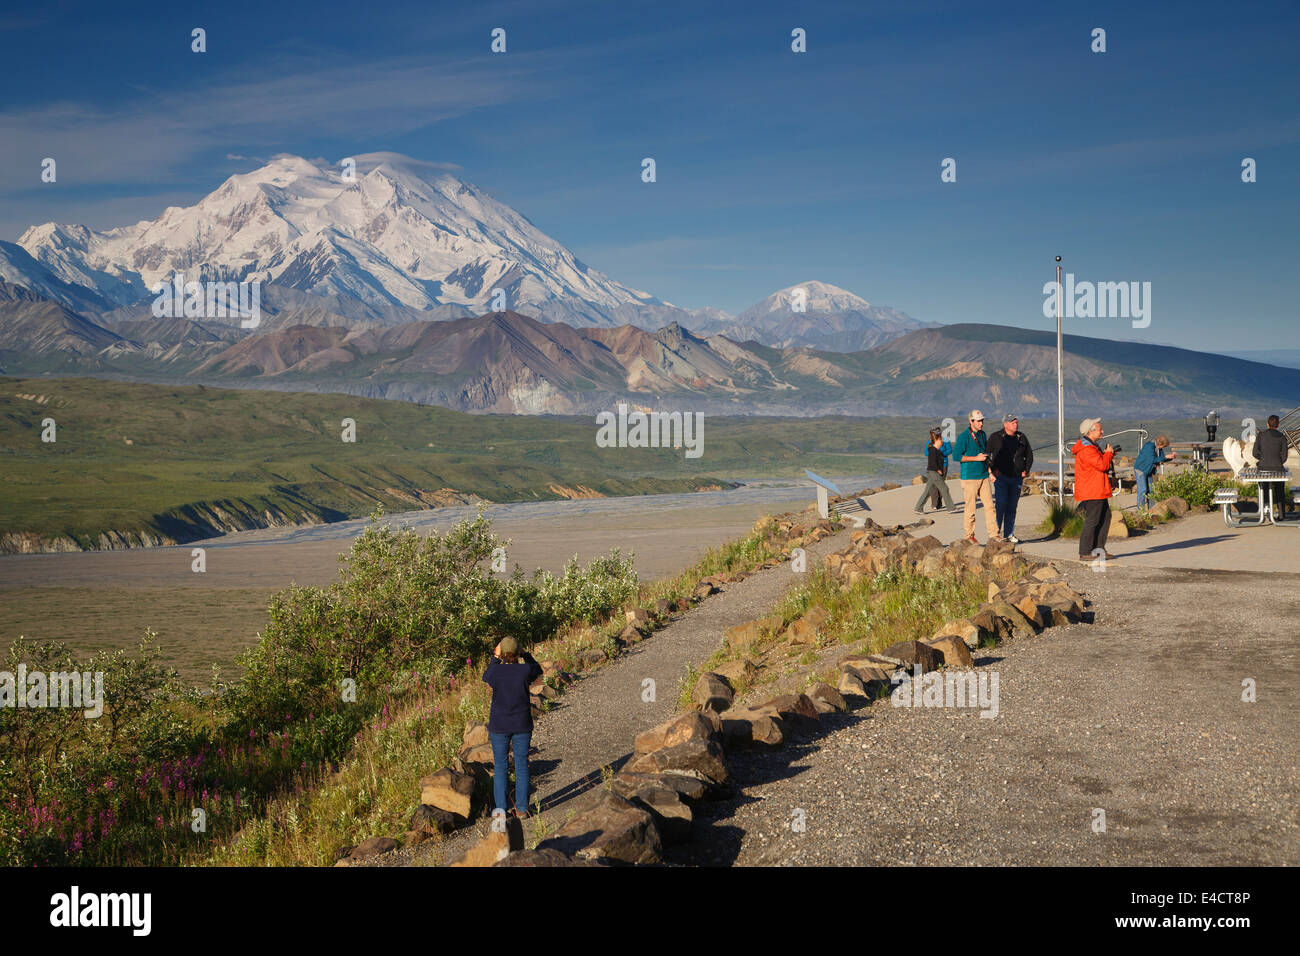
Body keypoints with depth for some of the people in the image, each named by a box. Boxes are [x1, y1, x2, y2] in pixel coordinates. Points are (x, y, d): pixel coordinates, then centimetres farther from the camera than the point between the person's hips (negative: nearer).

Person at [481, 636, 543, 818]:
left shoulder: (496, 671, -14)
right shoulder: (525, 670, -13)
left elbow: (486, 678, 12)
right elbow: (537, 670, 11)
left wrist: (495, 658, 16)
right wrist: (525, 655, 16)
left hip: (499, 726, 0)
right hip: (522, 725, 0)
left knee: (500, 767, 10)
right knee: (522, 766, 10)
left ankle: (500, 809, 11)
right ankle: (522, 809, 13)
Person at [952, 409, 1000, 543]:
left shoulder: (983, 434, 12)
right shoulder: (963, 437, -10)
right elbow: (956, 455, -15)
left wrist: (989, 469, 16)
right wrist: (976, 458, -16)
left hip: (984, 476, 6)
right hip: (970, 477, -6)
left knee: (989, 505, 1)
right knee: (970, 508, -1)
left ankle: (993, 534, 4)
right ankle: (969, 535, 9)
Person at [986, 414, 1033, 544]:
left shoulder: (1021, 437, 10)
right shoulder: (995, 437, -2)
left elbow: (1029, 455, 19)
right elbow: (986, 454, -1)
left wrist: (1025, 470, 9)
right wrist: (993, 469, -8)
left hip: (1017, 478, 4)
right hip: (1001, 477, -4)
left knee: (1012, 507, 7)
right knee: (1001, 504, -13)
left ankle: (1009, 534, 15)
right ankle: (996, 532, -3)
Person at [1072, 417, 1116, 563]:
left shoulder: (1092, 446, 16)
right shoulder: (1086, 450, -20)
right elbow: (1102, 465, -23)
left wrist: (1107, 454, 10)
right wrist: (1108, 453, -6)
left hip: (1098, 491, 11)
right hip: (1091, 492, -11)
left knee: (1105, 517, 14)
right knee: (1092, 521, -8)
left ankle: (1099, 548, 20)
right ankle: (1085, 553, -4)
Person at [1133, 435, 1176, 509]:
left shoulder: (1159, 448, 1)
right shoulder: (1149, 446, -25)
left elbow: (1163, 459, 9)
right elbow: (1152, 460, -33)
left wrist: (1171, 456, -9)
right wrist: (1165, 457, -32)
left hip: (1148, 471, 8)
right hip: (1140, 469, -8)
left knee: (1150, 490, 7)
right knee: (1143, 490, -11)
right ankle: (1141, 509, -6)